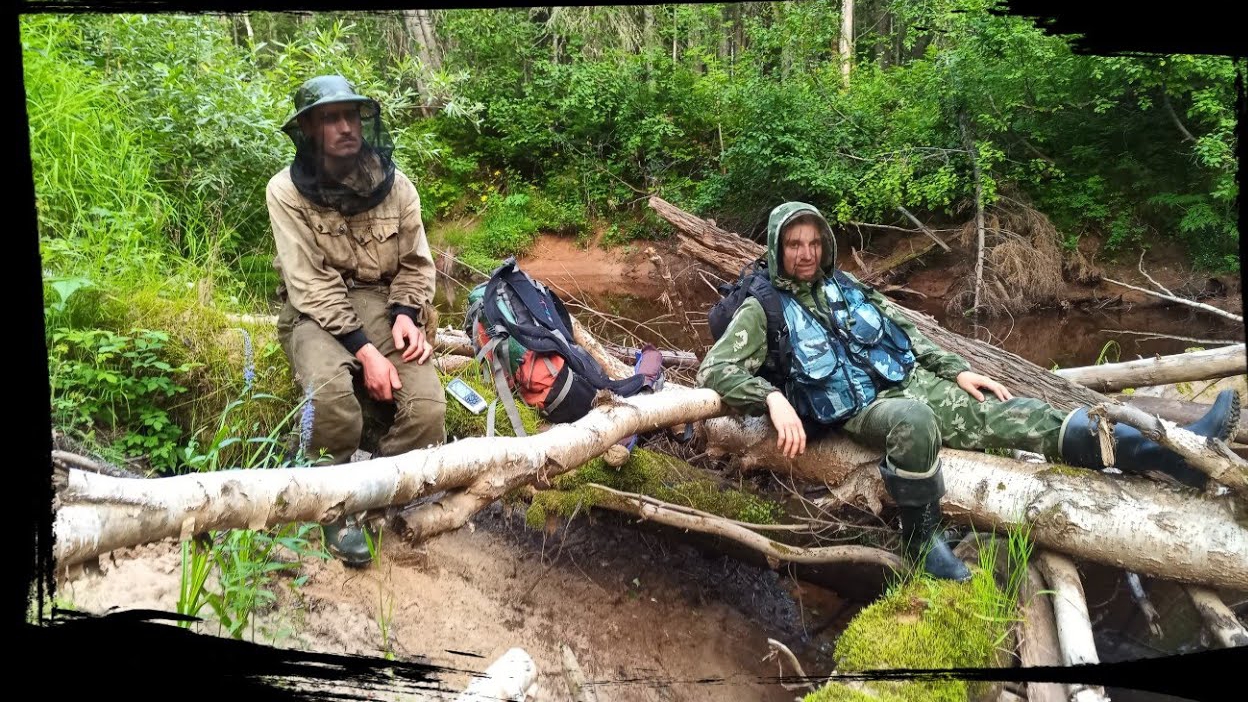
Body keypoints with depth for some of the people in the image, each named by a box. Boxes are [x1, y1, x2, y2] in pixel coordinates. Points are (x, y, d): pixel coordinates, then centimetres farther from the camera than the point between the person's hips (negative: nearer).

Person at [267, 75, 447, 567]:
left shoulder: (395, 184, 1)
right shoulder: (287, 192, -9)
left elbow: (415, 263, 10)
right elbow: (312, 285, -16)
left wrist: (406, 315, -11)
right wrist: (365, 349, -25)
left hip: (384, 304, 3)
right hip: (318, 312, -3)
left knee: (427, 407, -22)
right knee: (330, 388, -36)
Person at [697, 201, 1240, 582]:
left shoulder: (843, 286, 18)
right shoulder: (763, 310, -1)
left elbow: (903, 332, 23)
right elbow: (716, 371, -11)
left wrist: (957, 370, 13)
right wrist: (774, 399, -28)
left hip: (911, 379, 6)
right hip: (860, 409, -6)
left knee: (1010, 415, -9)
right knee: (914, 421, -41)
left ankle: (1172, 452, -15)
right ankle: (922, 546, -21)